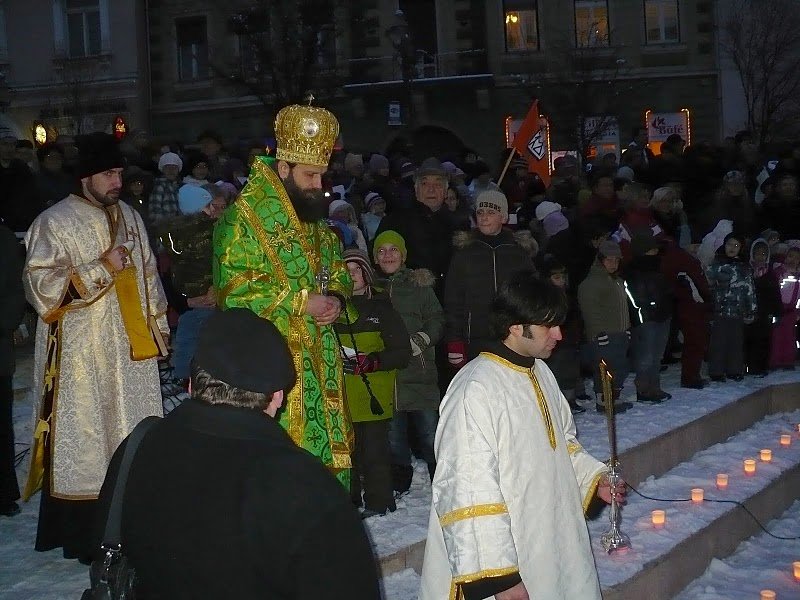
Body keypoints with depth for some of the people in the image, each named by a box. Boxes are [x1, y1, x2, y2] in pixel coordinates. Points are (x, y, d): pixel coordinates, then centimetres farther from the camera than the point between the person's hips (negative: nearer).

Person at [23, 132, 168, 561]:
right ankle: (83, 531, 5)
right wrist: (101, 269, -18)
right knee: (84, 438, -2)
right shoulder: (55, 222, -7)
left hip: (130, 349, 6)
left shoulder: (130, 217, 12)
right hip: (81, 353, -6)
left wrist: (158, 324, 15)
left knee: (131, 436, 9)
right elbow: (40, 285, -13)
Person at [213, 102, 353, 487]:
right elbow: (235, 293, -18)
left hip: (320, 356, 8)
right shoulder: (242, 219, -12)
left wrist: (335, 298, 0)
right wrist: (301, 303, -18)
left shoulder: (314, 216, 13)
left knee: (328, 450, 11)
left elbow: (338, 269, 23)